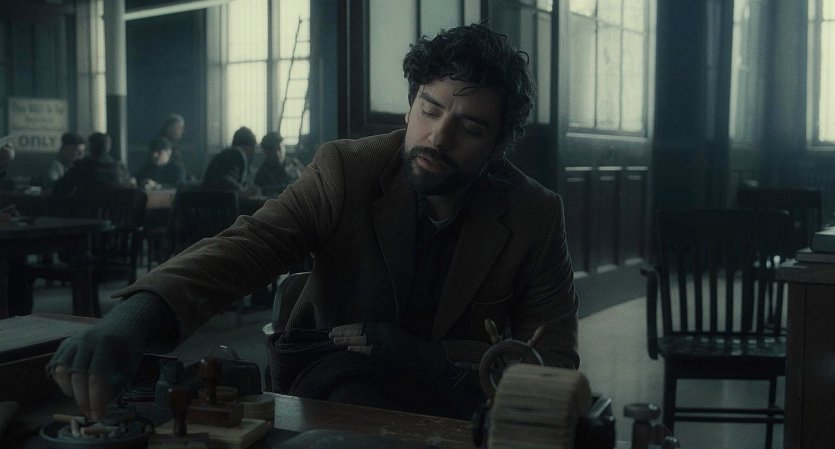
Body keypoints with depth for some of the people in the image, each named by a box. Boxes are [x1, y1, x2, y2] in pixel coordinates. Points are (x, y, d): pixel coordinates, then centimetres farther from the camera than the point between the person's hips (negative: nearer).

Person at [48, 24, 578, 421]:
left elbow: (555, 359, -7)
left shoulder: (535, 216, -9)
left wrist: (425, 355, -21)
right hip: (339, 380, -1)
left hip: (456, 392, 2)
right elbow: (247, 244, -25)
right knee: (364, 411, -34)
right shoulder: (347, 170, -11)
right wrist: (139, 314, -46)